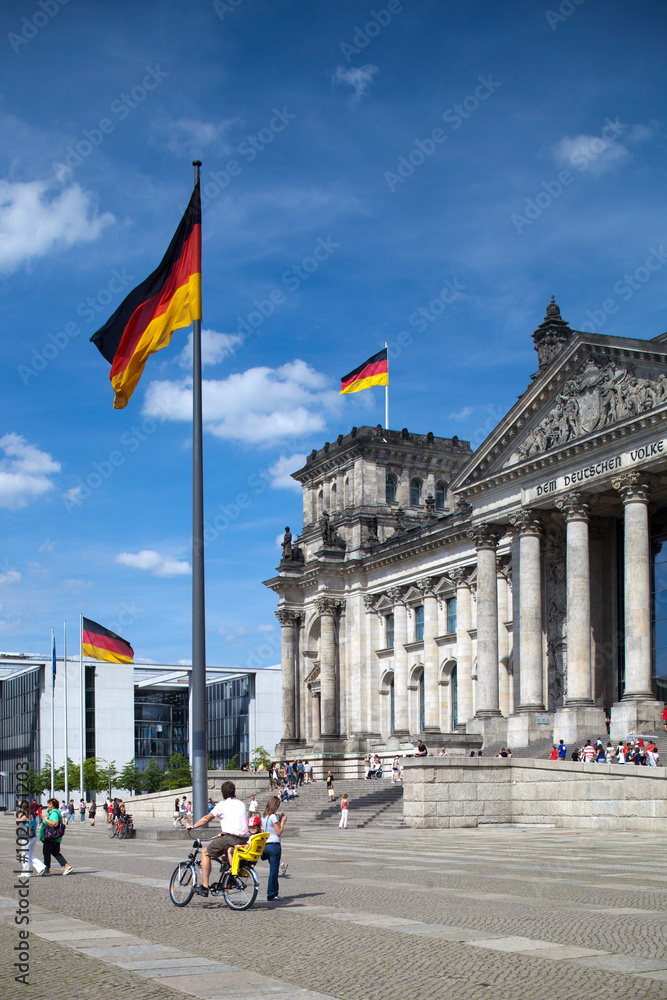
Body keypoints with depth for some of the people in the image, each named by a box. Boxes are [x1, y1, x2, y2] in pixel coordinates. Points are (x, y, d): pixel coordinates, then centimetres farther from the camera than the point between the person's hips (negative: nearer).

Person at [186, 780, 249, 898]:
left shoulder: (222, 805, 2)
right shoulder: (241, 804, 19)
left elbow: (206, 819, 11)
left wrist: (192, 826, 26)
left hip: (231, 838, -7)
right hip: (244, 839, 7)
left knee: (205, 852, 8)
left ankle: (204, 887, 0)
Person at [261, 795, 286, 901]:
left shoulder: (264, 816, 11)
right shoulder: (273, 817, -14)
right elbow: (279, 832, -13)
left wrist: (279, 820, 16)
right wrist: (283, 822, -3)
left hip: (265, 845, 8)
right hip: (274, 845, -8)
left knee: (273, 869, 17)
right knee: (274, 870, -1)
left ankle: (274, 893, 21)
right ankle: (271, 895, 2)